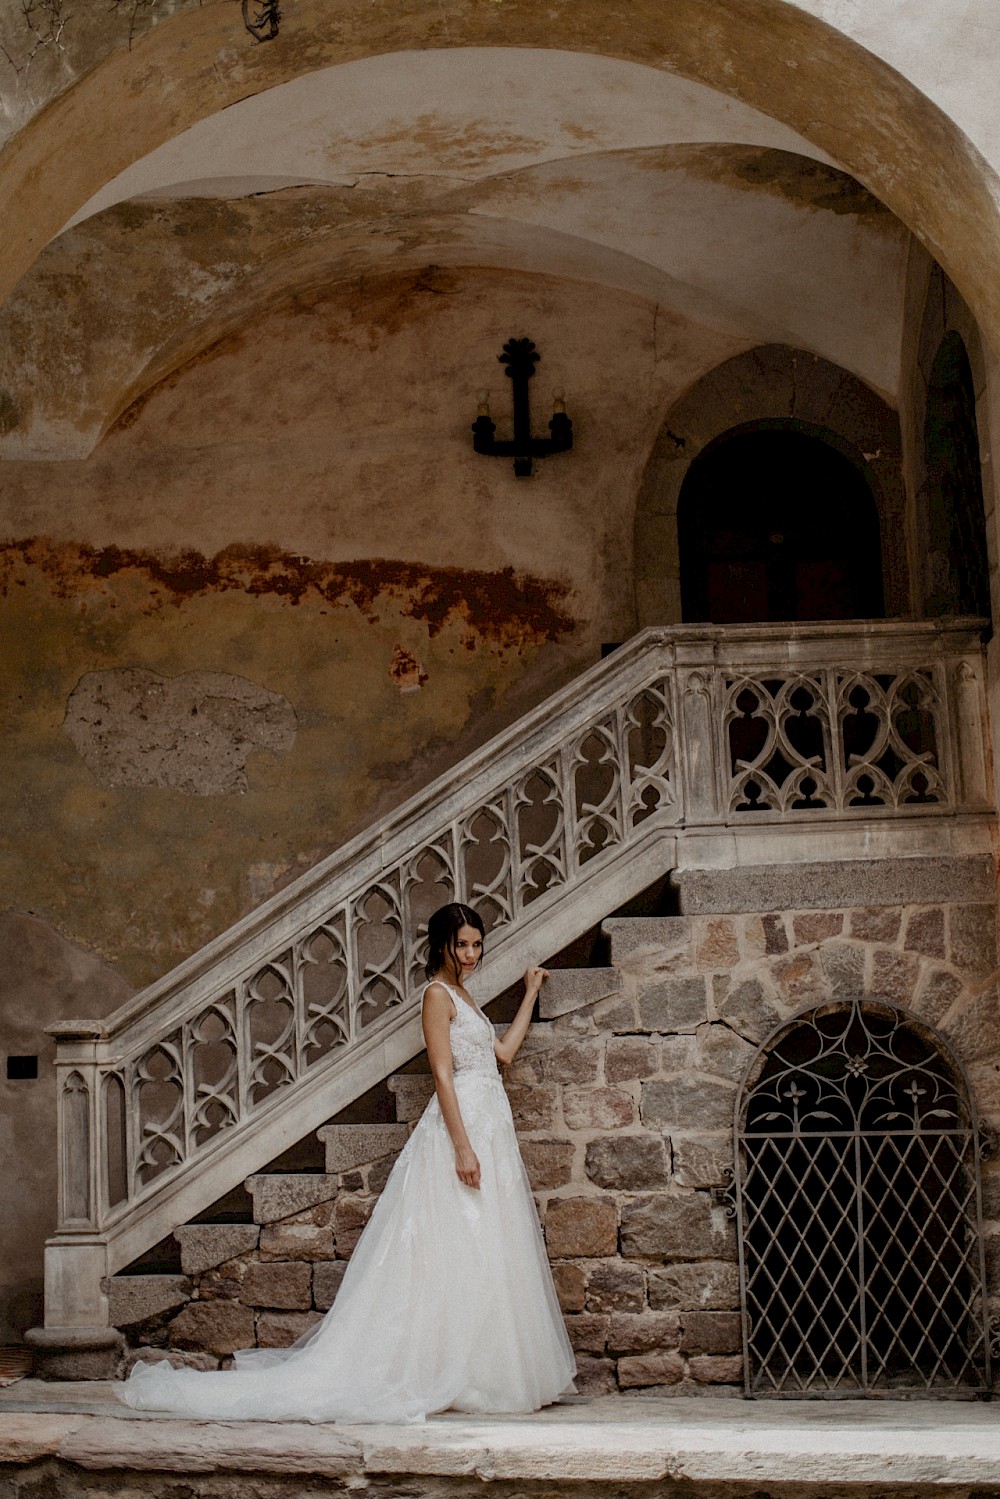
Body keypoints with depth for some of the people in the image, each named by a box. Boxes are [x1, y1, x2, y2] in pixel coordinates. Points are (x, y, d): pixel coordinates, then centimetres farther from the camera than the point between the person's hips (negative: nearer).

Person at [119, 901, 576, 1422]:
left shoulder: (462, 995, 18)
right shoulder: (437, 993, -9)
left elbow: (504, 1051, 23)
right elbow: (443, 1073, -16)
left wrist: (530, 994, 25)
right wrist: (463, 1146, -22)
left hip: (488, 1132, 9)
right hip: (461, 1130, -9)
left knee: (485, 1258, 7)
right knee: (456, 1253, -10)